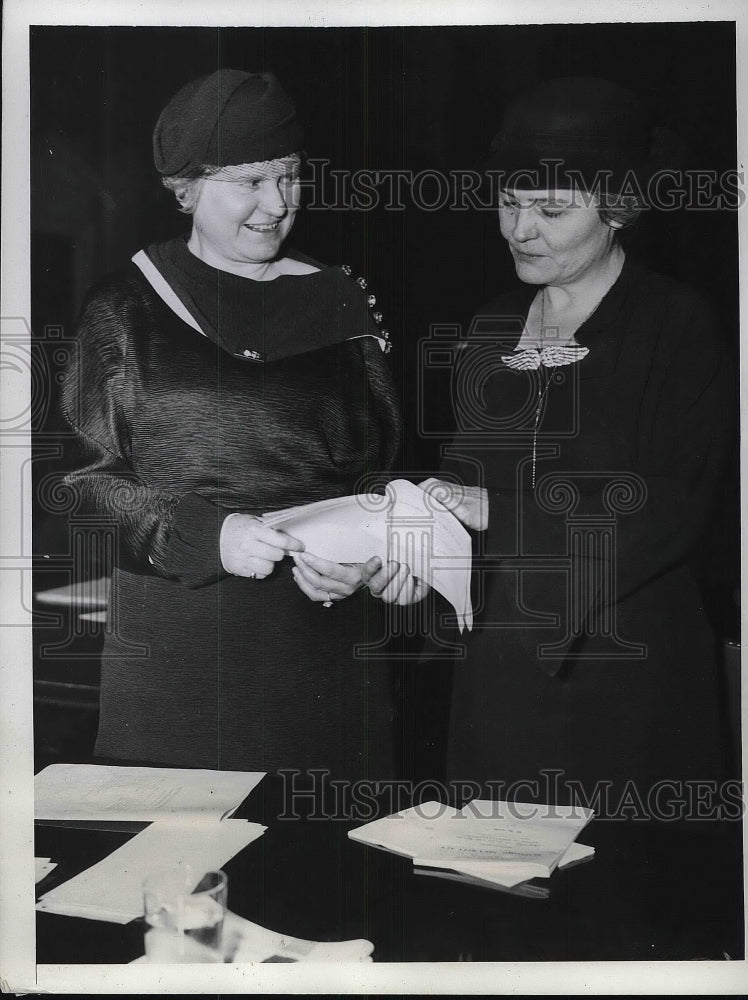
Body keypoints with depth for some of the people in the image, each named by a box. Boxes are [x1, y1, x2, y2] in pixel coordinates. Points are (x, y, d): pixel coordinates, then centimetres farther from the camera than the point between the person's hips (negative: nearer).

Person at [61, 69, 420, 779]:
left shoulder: (340, 302, 9)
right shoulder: (125, 311, 2)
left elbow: (384, 466, 9)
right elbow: (83, 475, 0)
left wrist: (372, 556, -11)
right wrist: (209, 533, -15)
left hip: (326, 641, 2)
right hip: (171, 647, -1)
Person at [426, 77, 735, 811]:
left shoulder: (678, 326, -5)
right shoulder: (494, 329, 13)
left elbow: (673, 510, -14)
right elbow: (466, 477, 12)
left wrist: (500, 510, -19)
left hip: (626, 677, -5)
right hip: (499, 665, 5)